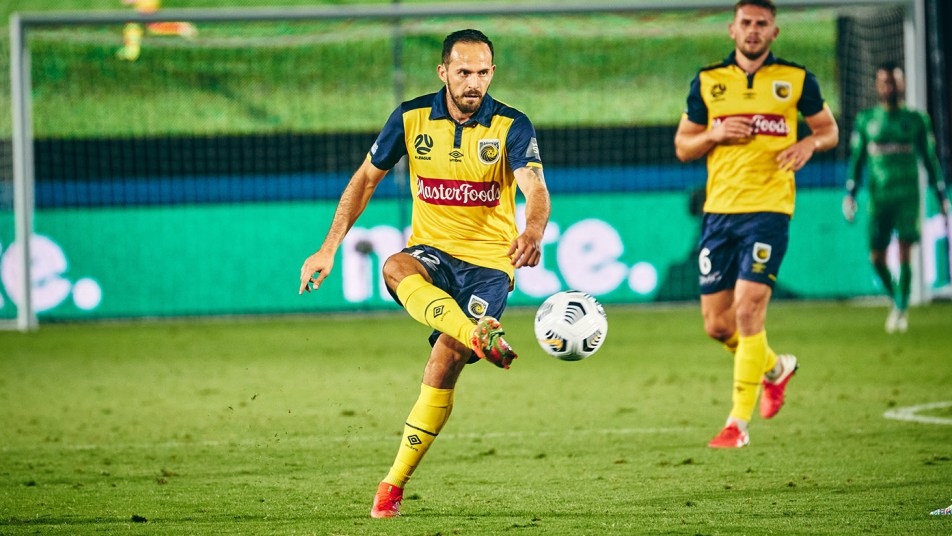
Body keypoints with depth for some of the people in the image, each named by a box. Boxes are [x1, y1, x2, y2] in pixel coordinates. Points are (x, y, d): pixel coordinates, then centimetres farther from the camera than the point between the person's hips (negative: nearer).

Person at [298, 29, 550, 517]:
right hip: (431, 252, 2)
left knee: (444, 363, -19)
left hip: (488, 261, -2)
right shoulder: (412, 118, -1)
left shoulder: (512, 127, -9)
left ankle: (394, 484, -4)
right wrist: (329, 248, 4)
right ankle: (482, 338, -57)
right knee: (395, 269, -36)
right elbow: (366, 178, 10)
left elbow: (535, 189, -25)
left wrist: (533, 231, -48)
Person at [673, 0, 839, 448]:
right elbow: (682, 146, 14)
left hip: (768, 209, -4)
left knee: (748, 309, -16)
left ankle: (738, 421, -10)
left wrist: (809, 144, -8)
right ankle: (775, 368, 36)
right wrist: (715, 134, -7)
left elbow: (829, 129, 14)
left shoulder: (796, 80, 4)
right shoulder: (707, 82, 9)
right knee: (716, 324, 5)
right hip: (719, 210, 4)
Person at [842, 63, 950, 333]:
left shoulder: (916, 120, 6)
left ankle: (902, 310, -5)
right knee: (877, 258, -1)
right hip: (878, 197, 2)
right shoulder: (865, 120, 9)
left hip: (907, 195, -2)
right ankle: (896, 300, 23)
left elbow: (930, 158, 12)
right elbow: (856, 159, 12)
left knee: (905, 252, -12)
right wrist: (850, 194, 5)